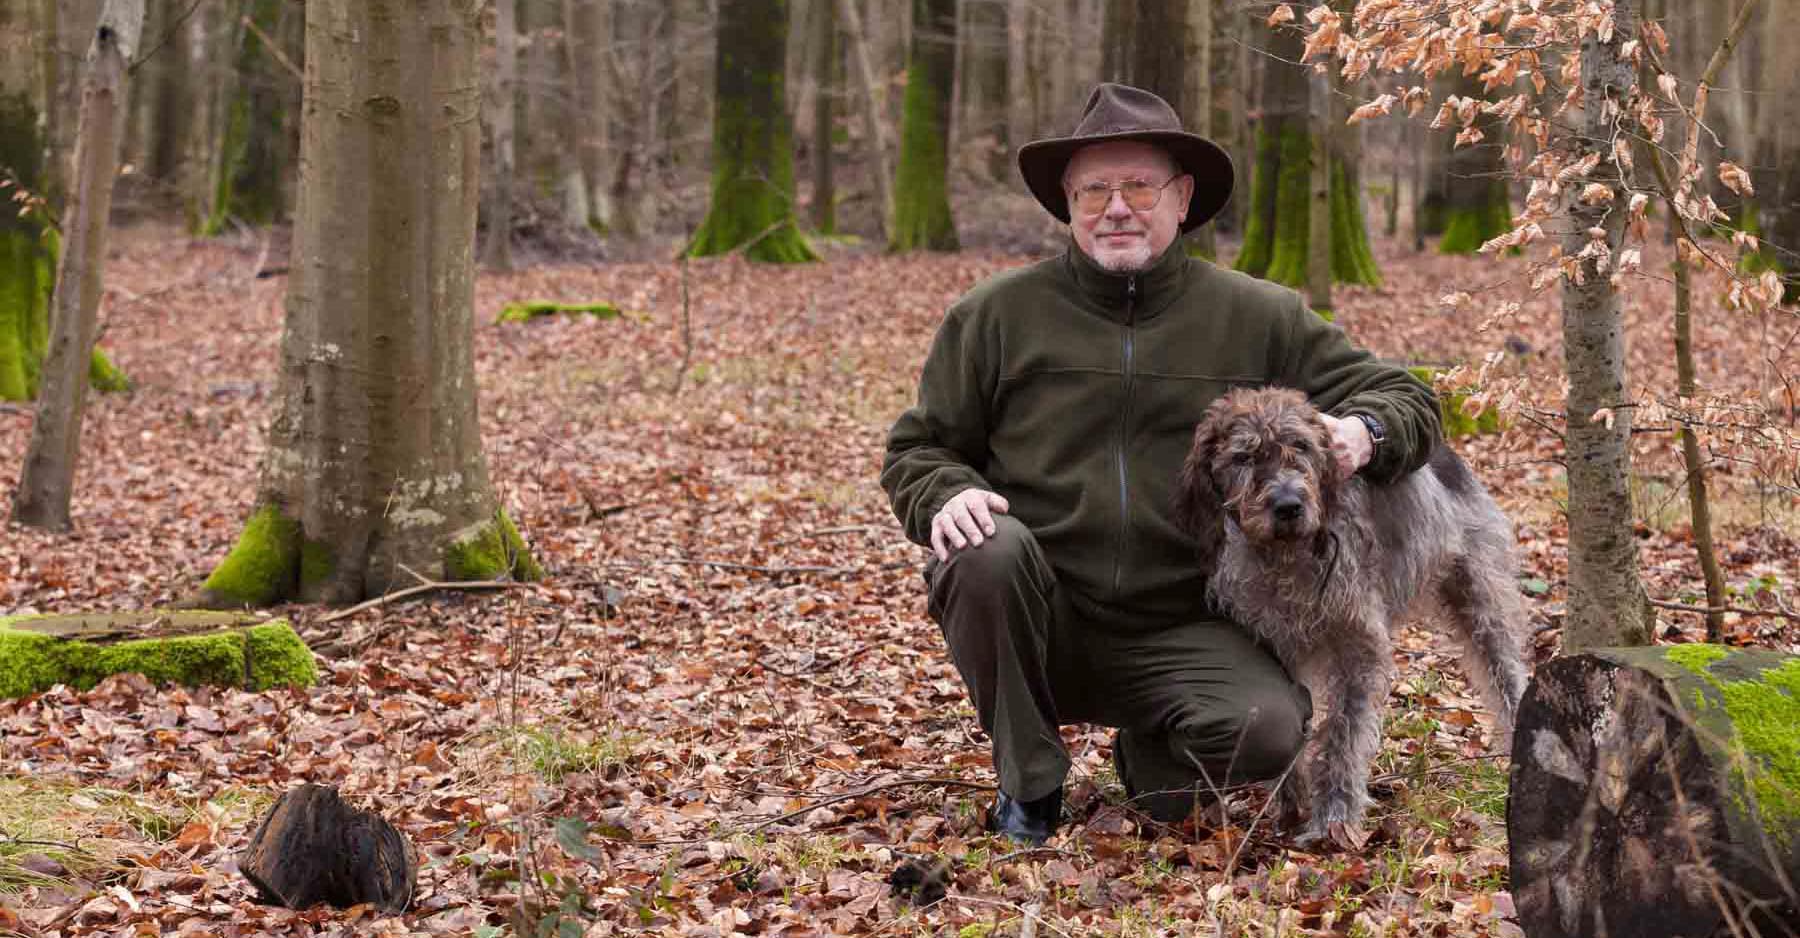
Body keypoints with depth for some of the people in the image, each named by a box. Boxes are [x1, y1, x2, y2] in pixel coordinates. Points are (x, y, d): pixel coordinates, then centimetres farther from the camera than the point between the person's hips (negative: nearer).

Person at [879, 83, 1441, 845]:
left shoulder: (1260, 319, 6)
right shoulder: (996, 314, 4)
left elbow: (1405, 400, 10)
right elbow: (917, 449, 10)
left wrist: (1363, 432, -16)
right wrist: (946, 496, -14)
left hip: (1178, 634, 0)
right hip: (1037, 623, 0)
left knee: (1267, 729, -28)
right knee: (990, 552, -33)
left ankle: (1149, 758, 10)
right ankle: (1027, 785, -10)